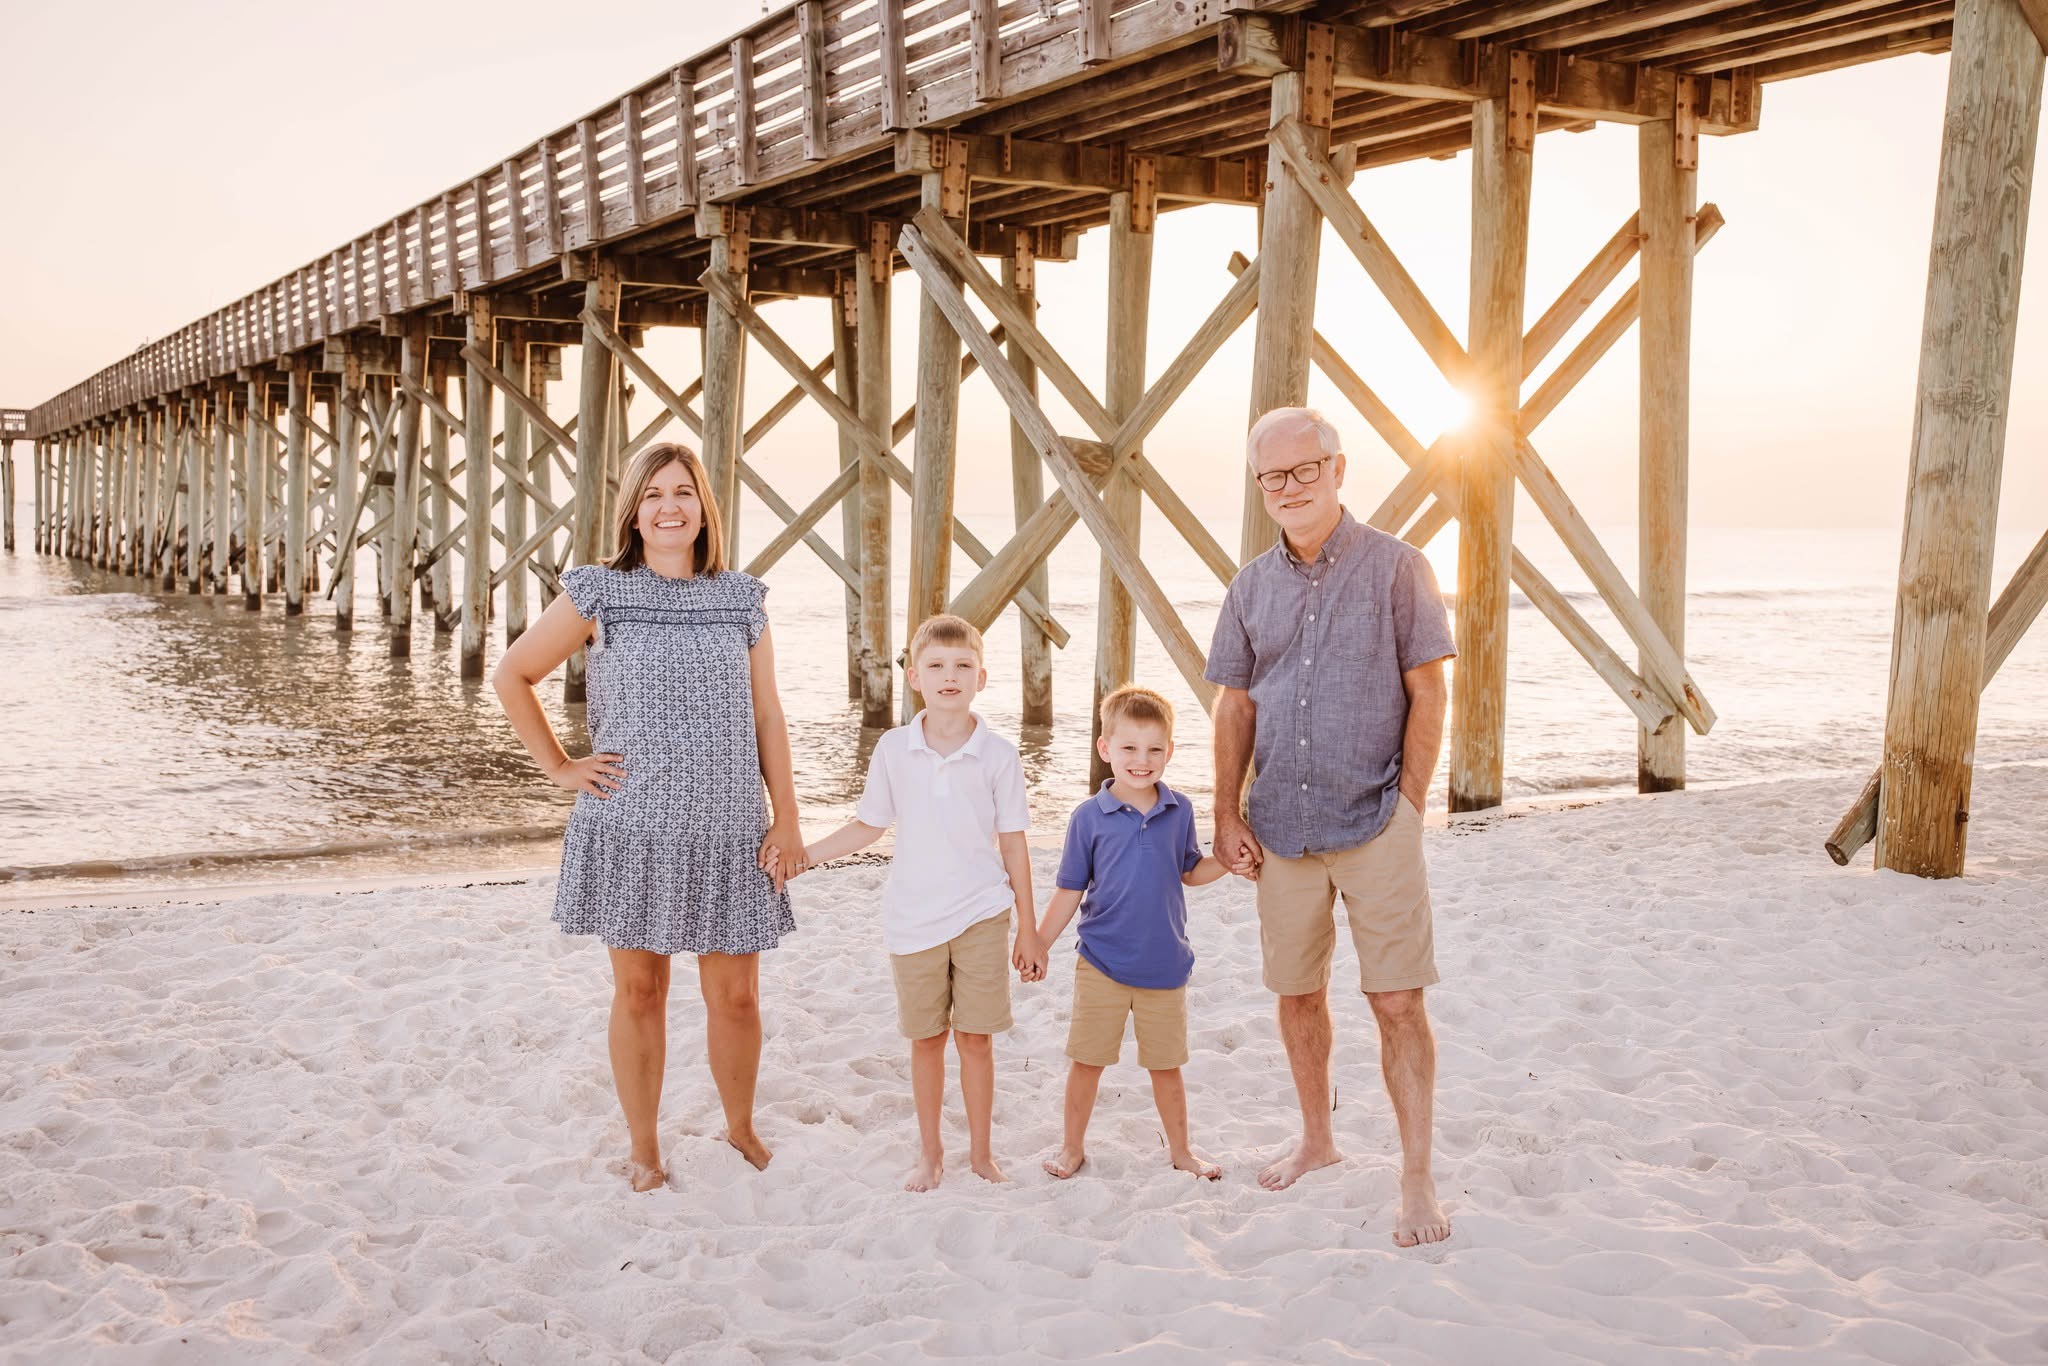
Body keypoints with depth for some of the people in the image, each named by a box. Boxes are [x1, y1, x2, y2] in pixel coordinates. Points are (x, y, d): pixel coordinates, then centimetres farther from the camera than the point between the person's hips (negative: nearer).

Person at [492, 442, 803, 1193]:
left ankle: (741, 1127, 30)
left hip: (727, 830, 1)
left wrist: (787, 818, 3)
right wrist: (559, 767, 3)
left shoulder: (741, 600, 6)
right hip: (631, 827, -1)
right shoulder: (600, 593, 0)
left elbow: (767, 717, 8)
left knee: (736, 995, 5)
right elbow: (511, 675, 8)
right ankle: (643, 1148, 24)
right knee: (639, 990, 8)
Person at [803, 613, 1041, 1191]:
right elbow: (868, 825, 8)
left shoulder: (998, 754, -6)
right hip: (913, 920, 1)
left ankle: (981, 1149, 22)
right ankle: (930, 1151, 26)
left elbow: (1013, 844, -1)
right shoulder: (893, 750, -3)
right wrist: (800, 855, 3)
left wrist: (1028, 925, 3)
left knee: (975, 1036, 4)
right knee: (926, 1039, 11)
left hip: (981, 915, -1)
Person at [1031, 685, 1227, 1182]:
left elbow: (1190, 873, 11)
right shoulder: (1089, 817, -7)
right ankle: (1073, 1145, 28)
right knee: (1087, 1060, 9)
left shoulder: (1180, 811, -1)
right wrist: (1039, 945, -5)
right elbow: (1070, 890, -2)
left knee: (1166, 1064, 14)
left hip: (1164, 964, 2)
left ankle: (1180, 1147, 33)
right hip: (1102, 963, -1)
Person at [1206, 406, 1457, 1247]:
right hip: (1282, 829, 4)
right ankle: (1316, 1140, 32)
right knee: (1298, 993, 14)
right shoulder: (1251, 588, 9)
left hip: (1375, 826, -4)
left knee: (1398, 1002, -4)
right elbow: (1235, 710, 11)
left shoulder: (1394, 568, -3)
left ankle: (1418, 1180, 4)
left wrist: (1407, 803, -8)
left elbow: (1428, 693, -4)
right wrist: (1226, 818, 6)